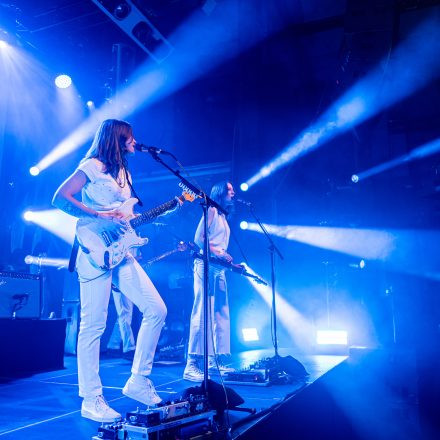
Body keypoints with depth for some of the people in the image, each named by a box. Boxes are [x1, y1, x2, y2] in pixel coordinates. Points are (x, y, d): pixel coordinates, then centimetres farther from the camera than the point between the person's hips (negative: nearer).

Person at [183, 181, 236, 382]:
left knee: (220, 315, 8)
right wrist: (217, 252, -18)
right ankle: (191, 365, -13)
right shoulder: (211, 210, -2)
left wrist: (228, 260, 13)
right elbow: (198, 238, -11)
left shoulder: (223, 217, 24)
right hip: (206, 266, -9)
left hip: (219, 269, 9)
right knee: (202, 313, -14)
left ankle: (214, 360, 15)